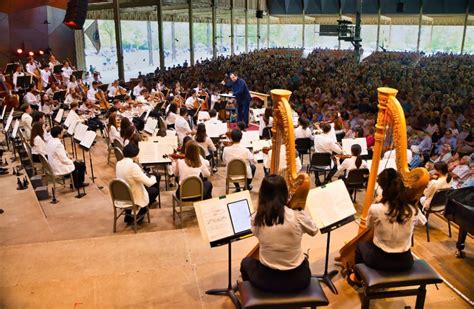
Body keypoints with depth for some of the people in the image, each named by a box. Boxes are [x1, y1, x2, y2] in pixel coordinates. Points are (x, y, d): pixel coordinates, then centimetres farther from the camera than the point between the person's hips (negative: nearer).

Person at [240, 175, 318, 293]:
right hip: (298, 279, 1)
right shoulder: (298, 216, -16)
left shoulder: (256, 218, -13)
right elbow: (314, 230, 5)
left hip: (267, 280, 0)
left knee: (246, 262, 32)